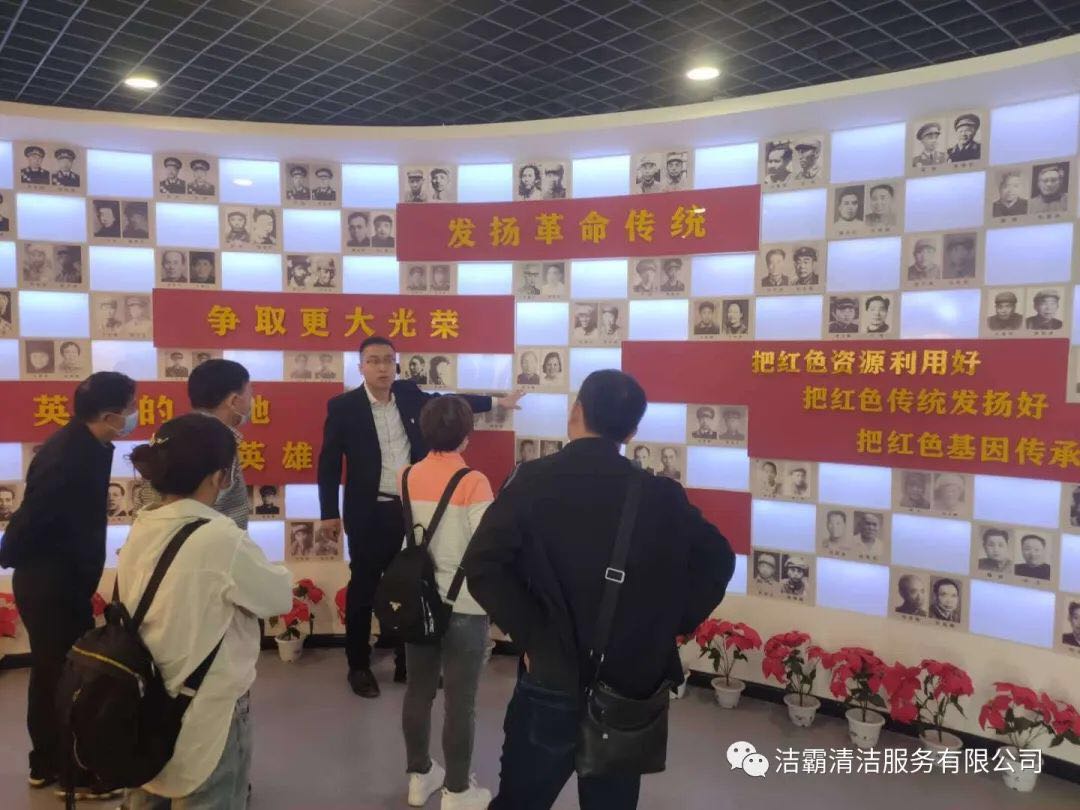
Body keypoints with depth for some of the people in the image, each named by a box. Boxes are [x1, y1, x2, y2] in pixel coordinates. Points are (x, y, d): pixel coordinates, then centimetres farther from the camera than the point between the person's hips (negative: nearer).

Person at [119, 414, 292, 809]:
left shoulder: (140, 531, -4)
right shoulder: (222, 539, -26)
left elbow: (186, 597, 4)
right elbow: (280, 597, -12)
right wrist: (258, 565, 5)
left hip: (146, 706, 7)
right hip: (206, 712, -7)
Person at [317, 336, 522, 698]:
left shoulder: (408, 394, 3)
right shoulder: (343, 407, -8)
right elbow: (329, 463, -5)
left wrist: (497, 401, 24)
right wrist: (330, 513, -7)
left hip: (413, 508, 4)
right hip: (369, 513, -4)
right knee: (363, 589, 8)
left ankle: (410, 662, 28)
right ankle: (359, 666, 25)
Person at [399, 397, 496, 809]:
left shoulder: (408, 477, -2)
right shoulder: (473, 482, -18)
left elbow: (412, 533, 4)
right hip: (464, 605, -5)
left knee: (419, 690, 18)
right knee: (460, 701, 8)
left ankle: (419, 776, 35)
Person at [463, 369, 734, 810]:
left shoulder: (533, 481, -11)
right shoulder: (662, 495, -4)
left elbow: (483, 564, -19)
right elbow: (717, 559, 2)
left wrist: (531, 635, -11)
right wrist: (668, 628, 4)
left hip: (554, 681, -2)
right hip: (634, 685, 3)